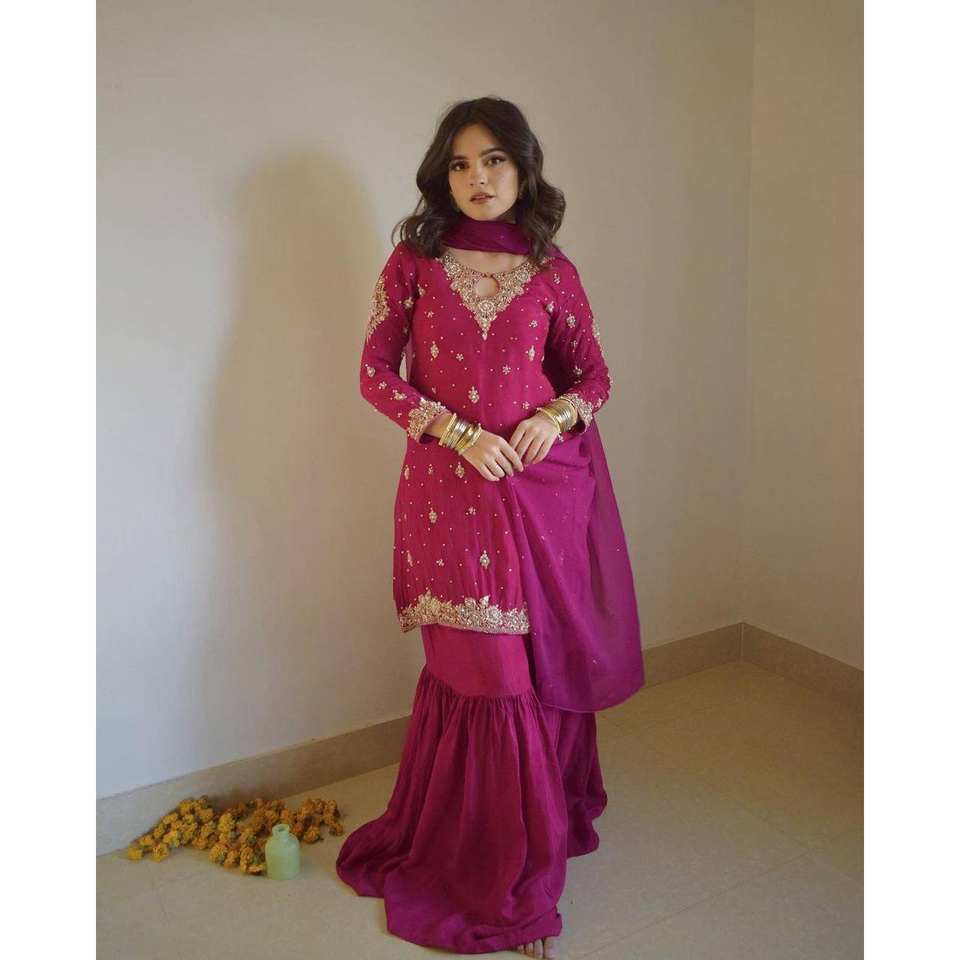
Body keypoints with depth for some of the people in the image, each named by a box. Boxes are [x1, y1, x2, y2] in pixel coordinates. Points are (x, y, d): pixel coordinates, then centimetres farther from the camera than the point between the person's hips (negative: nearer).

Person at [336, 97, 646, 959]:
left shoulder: (553, 271, 6)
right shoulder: (413, 262, 3)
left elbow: (594, 373, 12)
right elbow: (376, 371, 0)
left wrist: (559, 413, -11)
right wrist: (457, 431, -13)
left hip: (546, 487, 2)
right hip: (451, 490, -1)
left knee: (545, 660, 7)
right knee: (484, 669, 3)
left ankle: (553, 818, 32)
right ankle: (509, 880, 22)